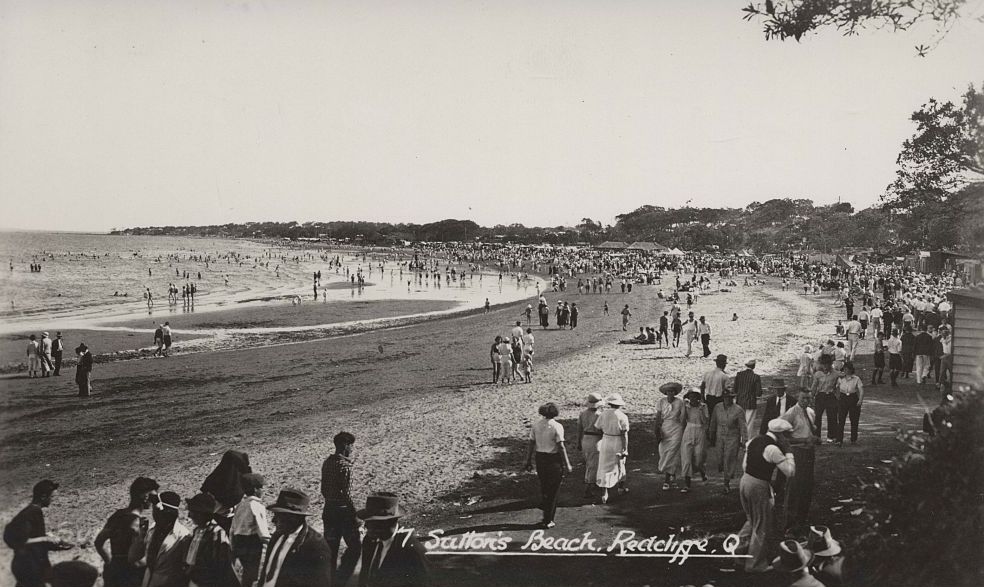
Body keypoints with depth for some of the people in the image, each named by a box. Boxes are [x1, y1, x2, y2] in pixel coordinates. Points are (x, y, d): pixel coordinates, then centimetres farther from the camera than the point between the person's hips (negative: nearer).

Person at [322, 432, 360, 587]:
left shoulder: (327, 462, 6)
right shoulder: (345, 465, -17)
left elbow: (324, 489, 12)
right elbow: (347, 494, -21)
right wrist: (355, 515, -15)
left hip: (329, 509, 8)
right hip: (343, 511, -8)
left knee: (331, 547, 14)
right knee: (355, 546, 5)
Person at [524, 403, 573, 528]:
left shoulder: (536, 425, 0)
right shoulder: (557, 427, -13)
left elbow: (531, 444, 2)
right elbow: (561, 447, -16)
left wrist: (528, 461, 11)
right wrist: (567, 464, -10)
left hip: (540, 458, 4)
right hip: (553, 459, -4)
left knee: (544, 486, 24)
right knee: (553, 491, 6)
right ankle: (548, 521, 10)